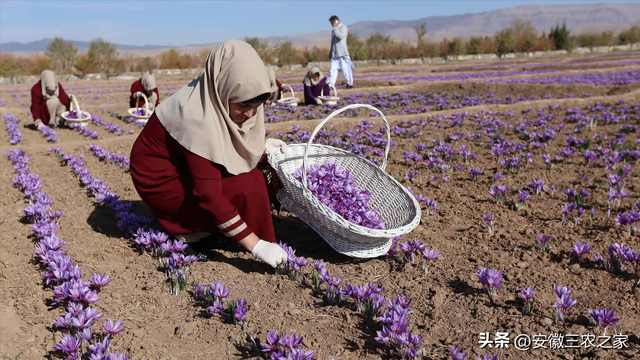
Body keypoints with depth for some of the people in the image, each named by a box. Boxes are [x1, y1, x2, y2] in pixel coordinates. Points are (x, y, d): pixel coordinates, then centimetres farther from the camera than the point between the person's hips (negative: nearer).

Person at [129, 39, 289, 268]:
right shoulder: (197, 117, -33)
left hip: (185, 165, 9)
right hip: (161, 179, -9)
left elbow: (224, 143, 10)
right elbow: (209, 194, -35)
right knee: (247, 188, -21)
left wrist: (261, 146, -5)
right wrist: (257, 246, -33)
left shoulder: (218, 96, -10)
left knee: (258, 164, 0)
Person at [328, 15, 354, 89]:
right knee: (333, 69, 0)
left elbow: (341, 36, -23)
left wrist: (335, 28, -16)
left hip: (342, 52, -7)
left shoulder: (343, 27, -4)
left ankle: (350, 84, 7)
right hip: (335, 53, 7)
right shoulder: (334, 30, 18)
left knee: (345, 68, -2)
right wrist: (331, 53, 21)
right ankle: (331, 84, -4)